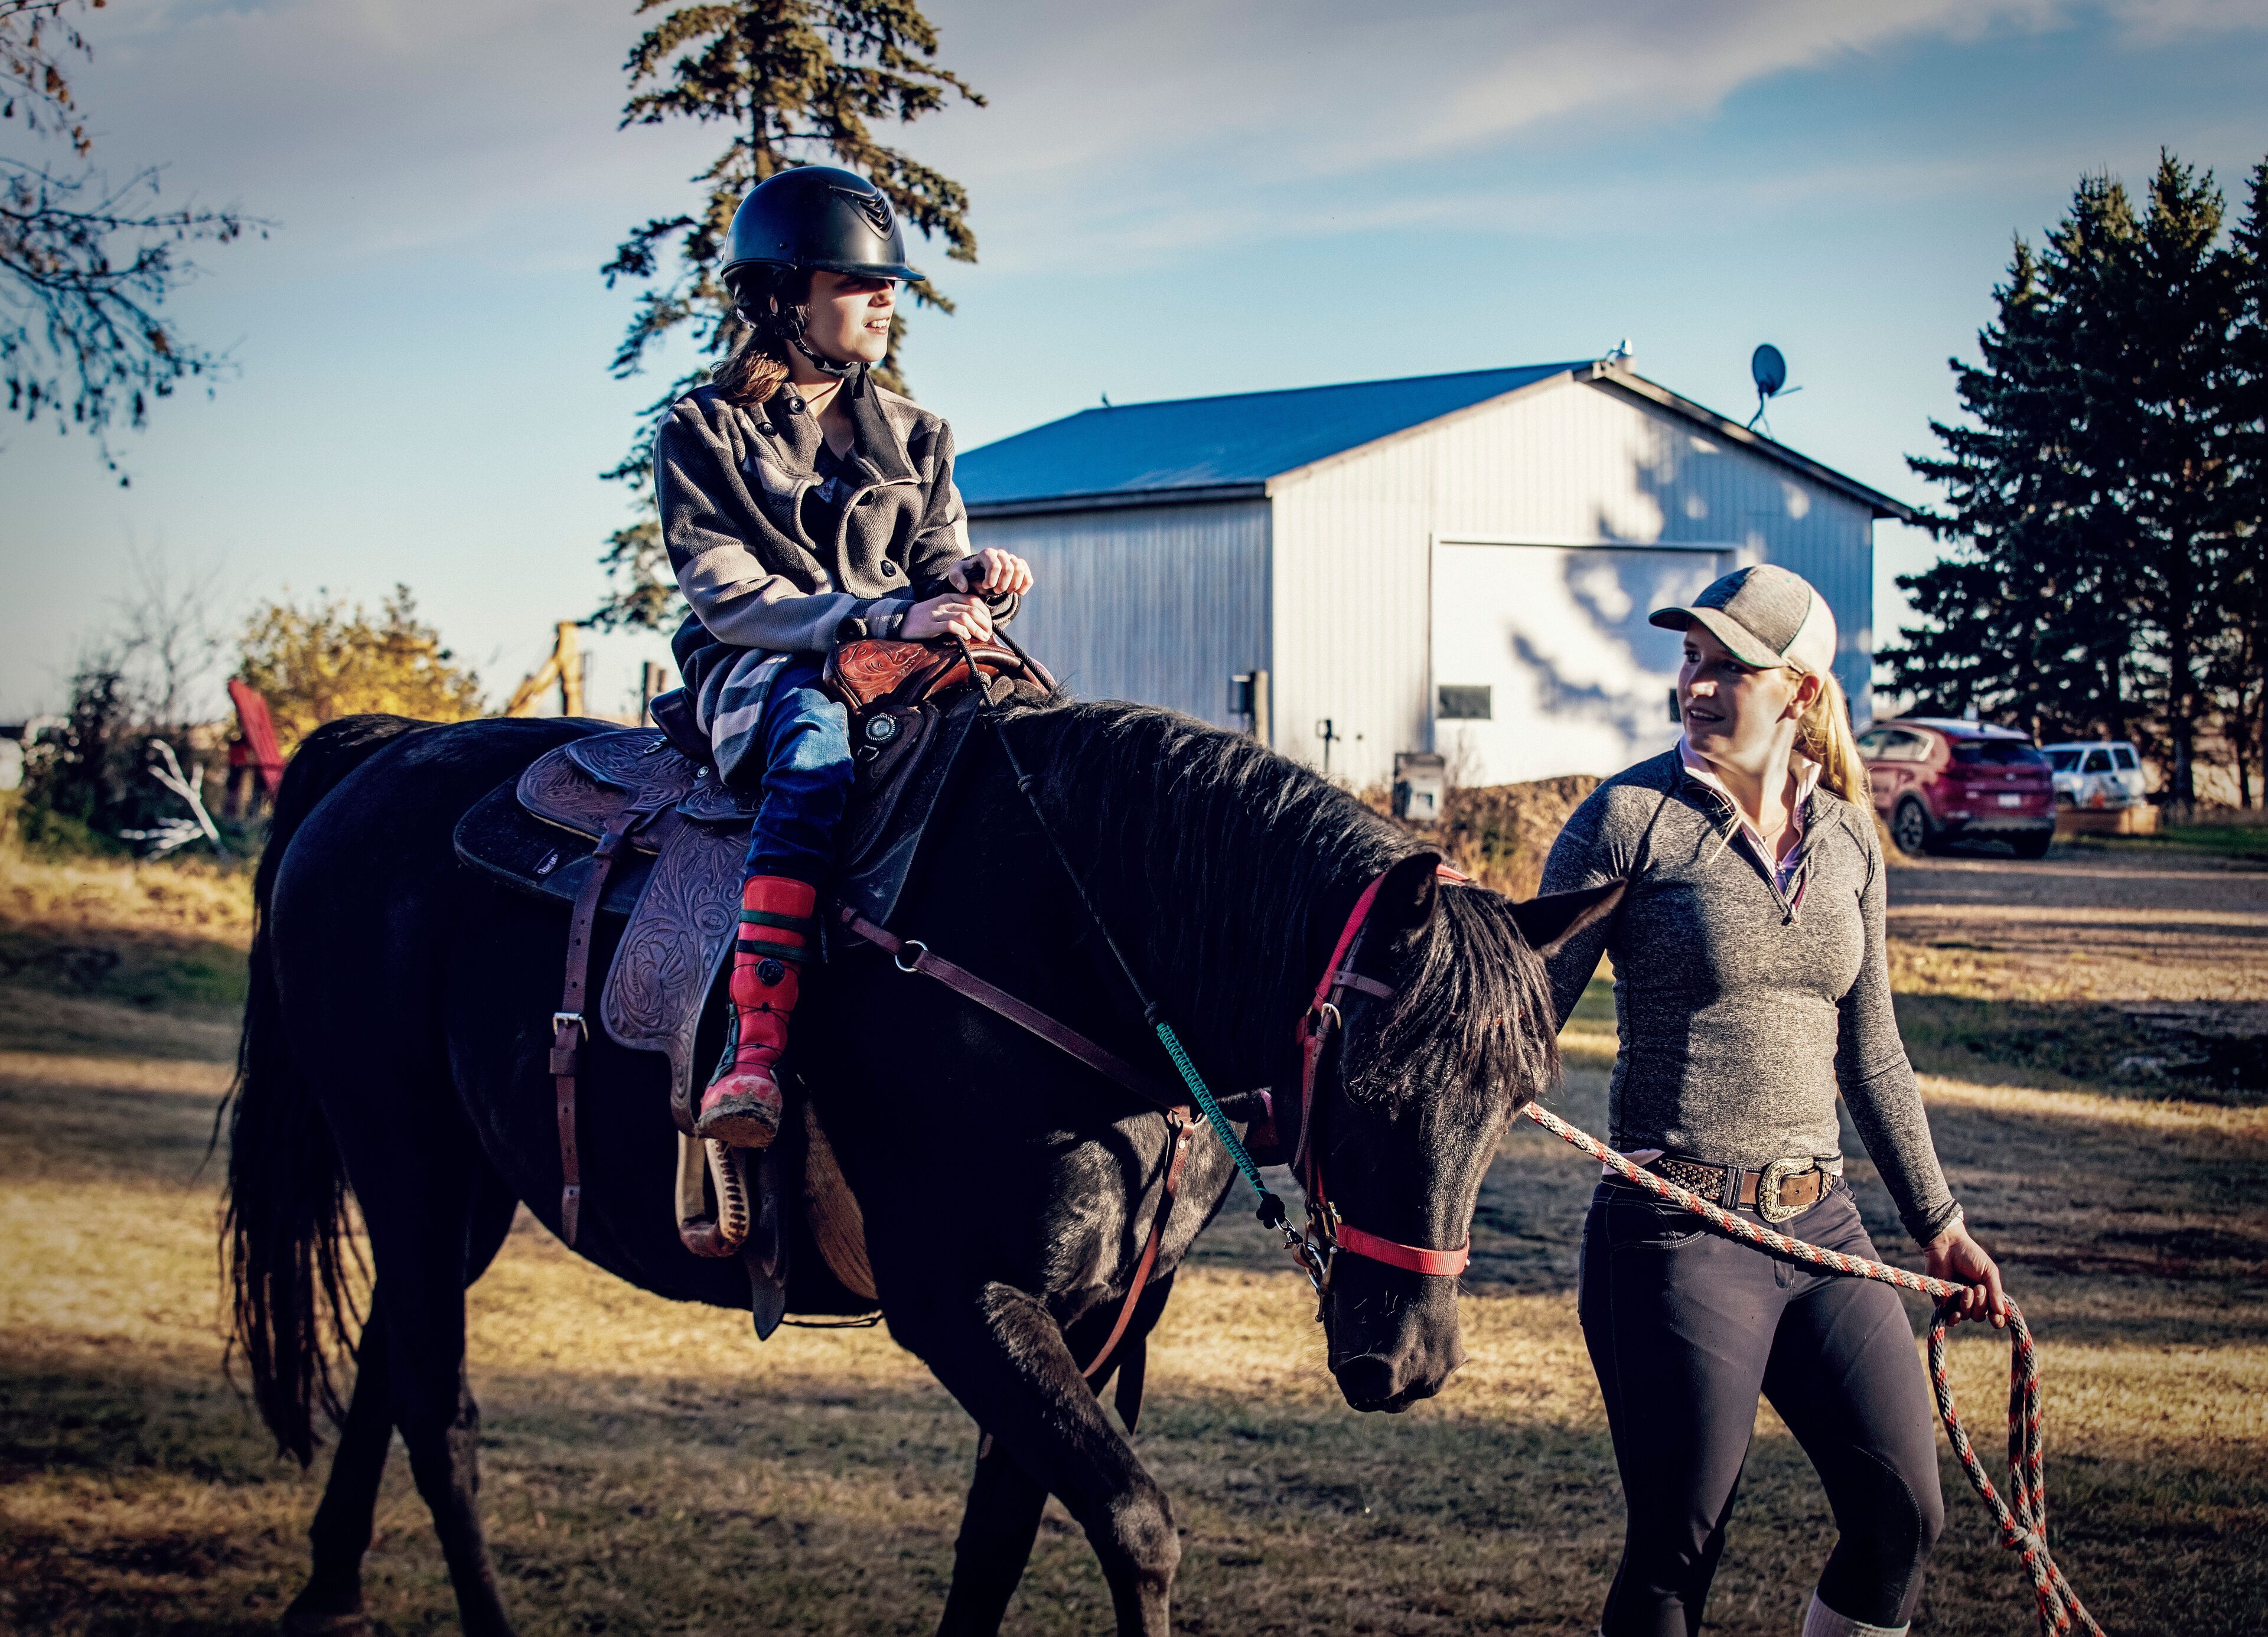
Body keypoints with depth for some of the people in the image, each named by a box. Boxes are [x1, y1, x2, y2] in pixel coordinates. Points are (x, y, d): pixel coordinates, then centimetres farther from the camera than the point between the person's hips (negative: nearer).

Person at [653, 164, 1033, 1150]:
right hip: (758, 675, -5)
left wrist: (979, 580, -13)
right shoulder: (703, 434, 2)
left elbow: (936, 562, 13)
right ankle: (755, 1038, -53)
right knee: (818, 732, -41)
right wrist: (882, 618, -21)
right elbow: (731, 599, -8)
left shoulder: (912, 437, 19)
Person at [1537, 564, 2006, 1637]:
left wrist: (1937, 1221, 19)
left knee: (1905, 1516, 0)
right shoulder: (1632, 818, -6)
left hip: (1820, 1223, 5)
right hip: (1675, 1234, -5)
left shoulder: (1847, 836, 9)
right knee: (1676, 1549, -3)